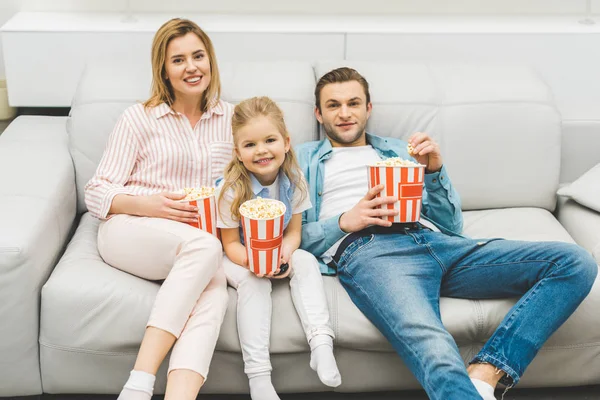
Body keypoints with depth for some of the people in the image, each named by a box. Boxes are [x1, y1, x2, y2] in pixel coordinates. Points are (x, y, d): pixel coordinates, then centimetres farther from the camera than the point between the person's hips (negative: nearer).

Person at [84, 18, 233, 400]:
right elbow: (96, 193, 2)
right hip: (129, 231, -3)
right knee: (204, 247, -37)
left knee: (215, 289, -34)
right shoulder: (140, 117, 4)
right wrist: (147, 204, -18)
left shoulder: (230, 118, 14)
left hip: (199, 243, 3)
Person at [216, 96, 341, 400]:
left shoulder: (293, 181, -10)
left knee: (307, 262, -23)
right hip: (240, 257, -4)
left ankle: (321, 343, -25)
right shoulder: (231, 189, -21)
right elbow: (231, 243, -14)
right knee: (254, 281, -32)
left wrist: (285, 251, -26)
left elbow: (294, 231, -2)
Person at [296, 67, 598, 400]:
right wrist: (344, 222, -6)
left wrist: (434, 172, 7)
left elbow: (452, 224, 24)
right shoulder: (304, 158, 25)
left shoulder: (399, 151, 33)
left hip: (435, 243, 6)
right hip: (366, 250, -5)